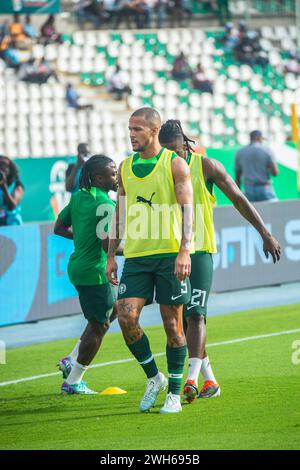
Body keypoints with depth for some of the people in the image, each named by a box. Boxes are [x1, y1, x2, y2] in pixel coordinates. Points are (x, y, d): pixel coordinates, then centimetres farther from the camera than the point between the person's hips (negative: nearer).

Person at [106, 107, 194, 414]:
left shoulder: (175, 164, -3)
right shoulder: (125, 167, 12)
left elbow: (187, 208, -9)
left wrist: (184, 251, -20)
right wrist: (111, 256, 13)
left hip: (169, 254, -4)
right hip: (135, 256, 4)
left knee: (172, 323, 0)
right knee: (126, 317, -10)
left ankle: (174, 392, 10)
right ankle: (154, 377, 9)